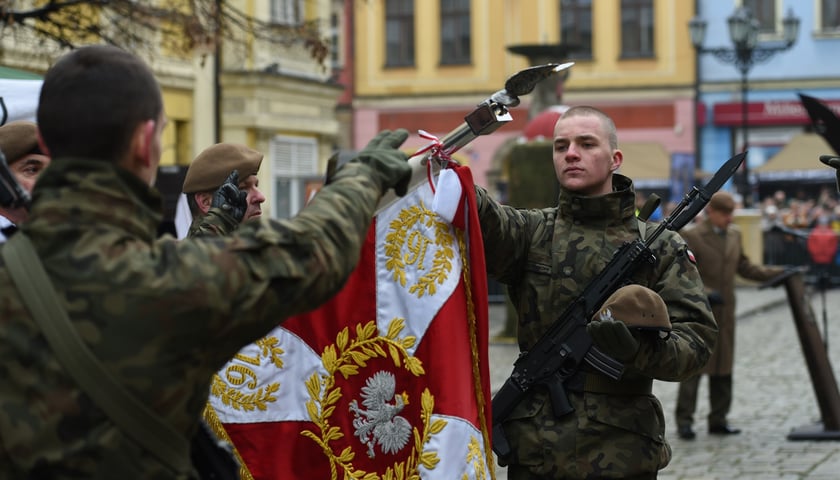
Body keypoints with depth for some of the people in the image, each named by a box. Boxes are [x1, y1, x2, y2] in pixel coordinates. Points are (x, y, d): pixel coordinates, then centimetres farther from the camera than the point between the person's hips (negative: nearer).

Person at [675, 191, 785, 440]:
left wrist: (778, 273, 10)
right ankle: (684, 421, 0)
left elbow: (744, 267, 19)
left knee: (723, 368, 8)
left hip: (725, 312, 6)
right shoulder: (691, 236, -8)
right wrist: (705, 294, -25)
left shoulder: (734, 234, 13)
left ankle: (718, 419, 14)